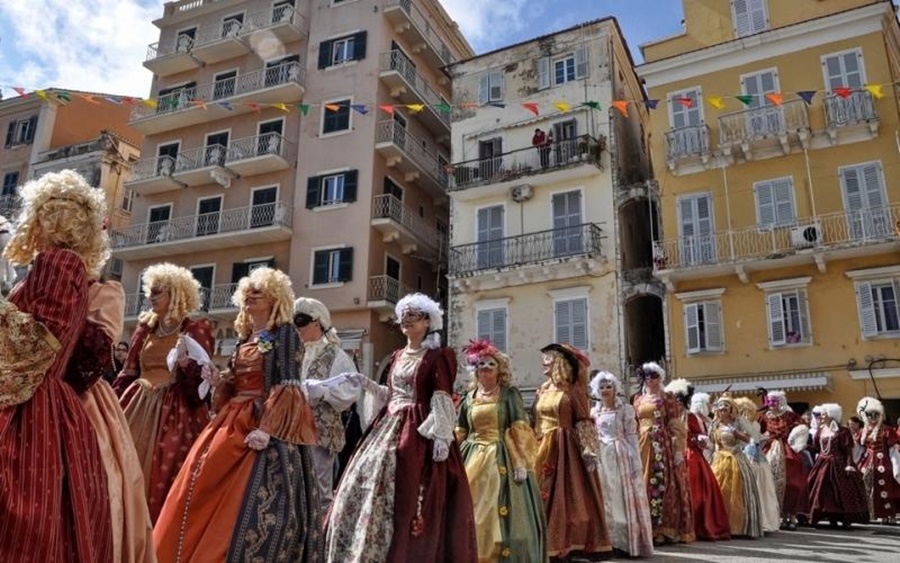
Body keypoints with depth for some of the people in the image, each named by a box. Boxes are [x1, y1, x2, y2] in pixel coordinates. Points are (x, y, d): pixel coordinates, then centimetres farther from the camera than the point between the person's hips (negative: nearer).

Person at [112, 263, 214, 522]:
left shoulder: (196, 329, -2)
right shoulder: (144, 328, 12)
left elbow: (201, 381, -8)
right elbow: (129, 372, 16)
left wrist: (185, 362, -26)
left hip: (175, 413, -5)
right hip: (138, 408, 5)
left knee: (163, 480, -5)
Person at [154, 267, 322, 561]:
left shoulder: (284, 334, -3)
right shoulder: (243, 339, 18)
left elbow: (288, 387, -12)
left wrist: (267, 428, -22)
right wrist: (218, 382, 1)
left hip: (264, 424, -7)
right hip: (233, 423, 8)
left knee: (245, 501, -9)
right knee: (204, 486, 6)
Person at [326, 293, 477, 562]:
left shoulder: (437, 356, -3)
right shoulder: (397, 356, 18)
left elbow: (442, 400, -11)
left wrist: (441, 436, -20)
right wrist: (366, 383, 12)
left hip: (418, 431, -7)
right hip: (390, 426, 7)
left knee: (406, 496, -10)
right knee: (367, 482, 2)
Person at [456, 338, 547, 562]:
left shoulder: (509, 393, 1)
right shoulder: (468, 397, 12)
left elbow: (520, 429, -7)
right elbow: (459, 433, 15)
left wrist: (521, 463, -15)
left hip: (502, 459, -4)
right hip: (473, 459, 4)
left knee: (499, 511, -5)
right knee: (472, 510, 5)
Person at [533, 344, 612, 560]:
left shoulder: (572, 389, -4)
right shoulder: (542, 391, 12)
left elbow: (583, 422, -8)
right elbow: (536, 422, 14)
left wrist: (588, 450, -14)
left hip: (567, 448, -6)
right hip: (545, 448, 6)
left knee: (570, 496, -1)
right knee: (545, 495, 6)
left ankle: (570, 544, 9)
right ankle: (549, 545, 14)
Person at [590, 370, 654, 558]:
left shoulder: (625, 409, 0)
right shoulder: (594, 412, 10)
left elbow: (631, 437, -4)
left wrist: (635, 462, -10)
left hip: (622, 457, -3)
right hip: (603, 459, 3)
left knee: (625, 498, -1)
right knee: (607, 500, 5)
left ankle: (629, 542, 6)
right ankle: (611, 542, 11)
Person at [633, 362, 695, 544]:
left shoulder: (668, 398, 1)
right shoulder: (637, 399, 13)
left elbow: (676, 427, -5)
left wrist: (678, 450, -12)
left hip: (664, 446, -4)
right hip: (643, 446, 4)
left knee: (665, 484, -4)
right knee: (644, 484, 4)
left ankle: (666, 528, 3)